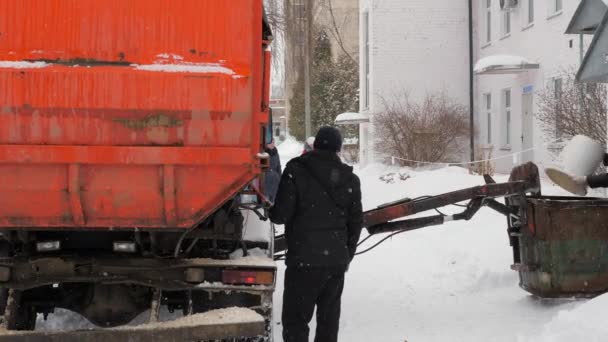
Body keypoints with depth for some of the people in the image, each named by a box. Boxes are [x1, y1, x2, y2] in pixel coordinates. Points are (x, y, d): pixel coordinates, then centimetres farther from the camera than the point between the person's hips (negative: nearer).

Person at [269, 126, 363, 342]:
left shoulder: (296, 171, -9)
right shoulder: (350, 180, 7)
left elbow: (281, 215, -11)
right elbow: (356, 222, 11)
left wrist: (270, 211, 12)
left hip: (305, 259, -5)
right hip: (337, 260, 5)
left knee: (296, 319, -2)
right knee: (329, 317, 15)